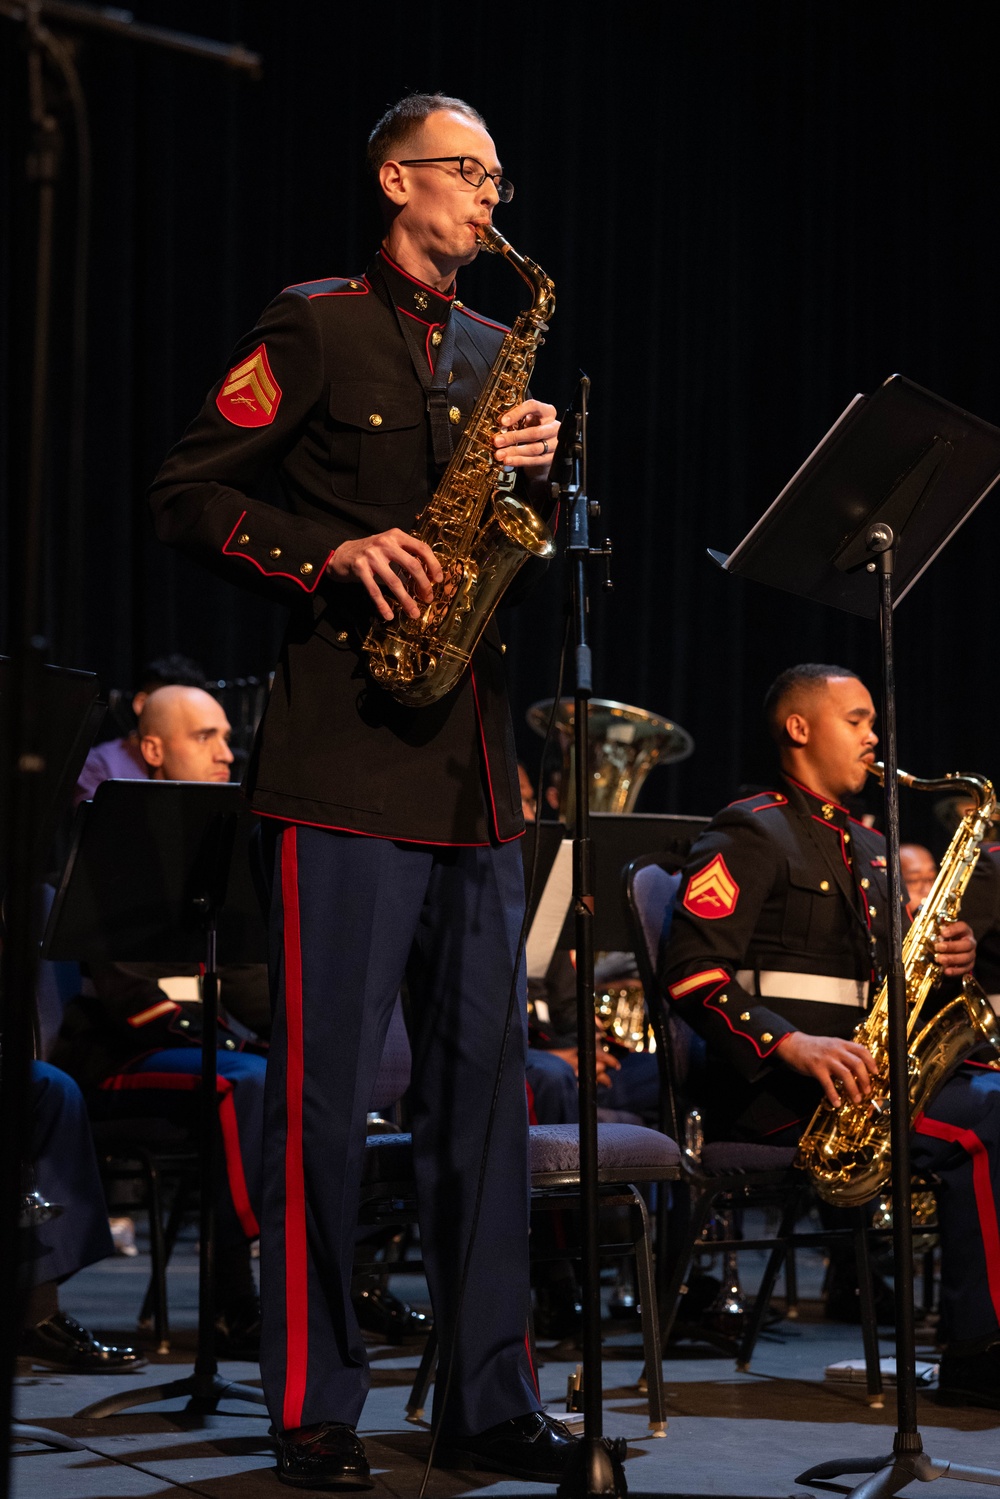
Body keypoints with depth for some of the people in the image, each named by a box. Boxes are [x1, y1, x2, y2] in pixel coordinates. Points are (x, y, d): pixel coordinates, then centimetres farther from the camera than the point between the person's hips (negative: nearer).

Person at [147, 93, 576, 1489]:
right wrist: (331, 555, -15)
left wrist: (537, 473, 0)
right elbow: (187, 494, -4)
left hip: (472, 753, 7)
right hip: (346, 745, -6)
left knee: (484, 1073, 6)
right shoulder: (314, 326, 1)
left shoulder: (495, 351, 20)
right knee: (327, 1081, -6)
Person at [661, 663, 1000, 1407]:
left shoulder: (867, 847, 24)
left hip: (861, 1068, 8)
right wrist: (791, 1045, -26)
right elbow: (691, 973, -14)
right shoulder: (752, 833, -3)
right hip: (776, 1089, -8)